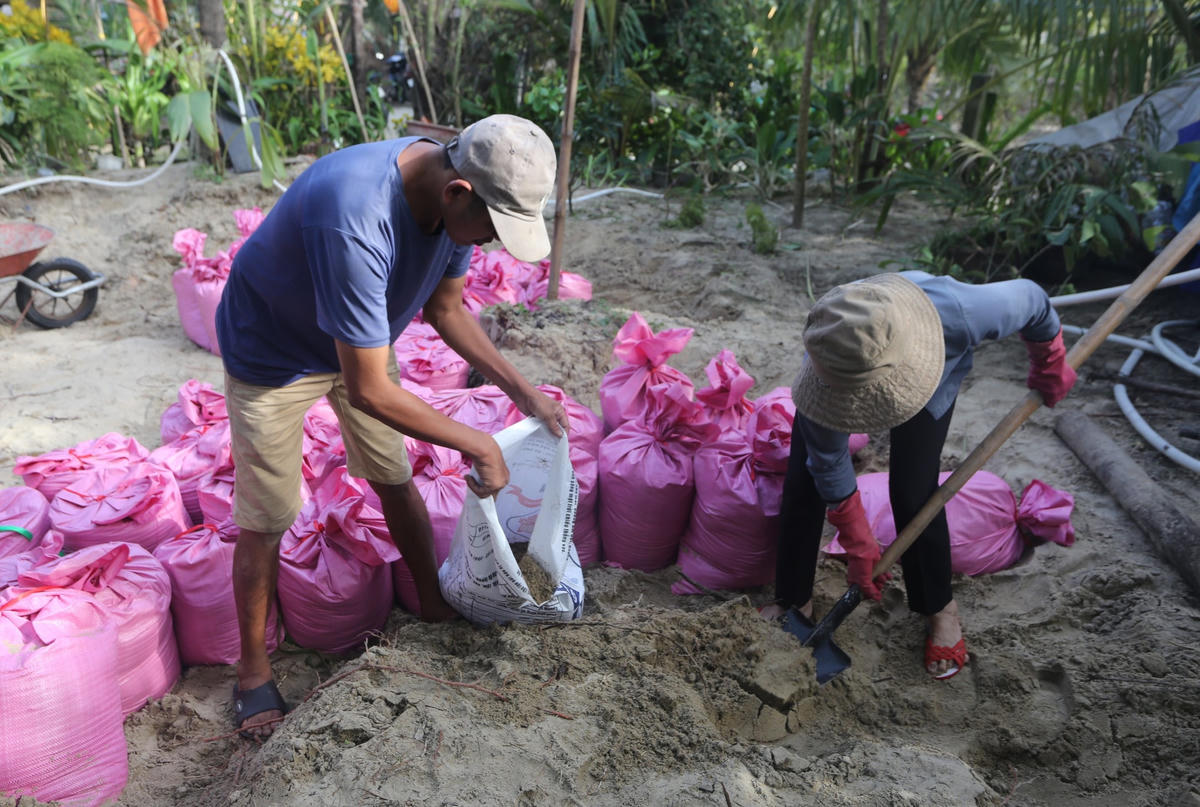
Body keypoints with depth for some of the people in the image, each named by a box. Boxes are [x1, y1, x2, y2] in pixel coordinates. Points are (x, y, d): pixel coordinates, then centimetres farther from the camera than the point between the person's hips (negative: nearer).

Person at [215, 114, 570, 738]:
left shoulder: (453, 194, -18)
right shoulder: (355, 223, -43)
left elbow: (445, 308, -1)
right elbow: (369, 390, -38)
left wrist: (520, 390, -6)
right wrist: (476, 445, -28)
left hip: (360, 339, 7)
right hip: (271, 354, -6)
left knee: (395, 479, 13)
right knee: (266, 521, 3)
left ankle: (434, 605, 33)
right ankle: (253, 672, 24)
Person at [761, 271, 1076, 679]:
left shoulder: (959, 311, -45)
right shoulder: (824, 372, -42)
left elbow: (1029, 297, -20)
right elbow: (829, 467, -25)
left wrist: (1051, 367, -2)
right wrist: (858, 546, -16)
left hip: (931, 378, 0)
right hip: (844, 369, 0)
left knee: (913, 497, -13)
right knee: (804, 484, -9)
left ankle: (940, 608, 14)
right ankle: (794, 602, 13)